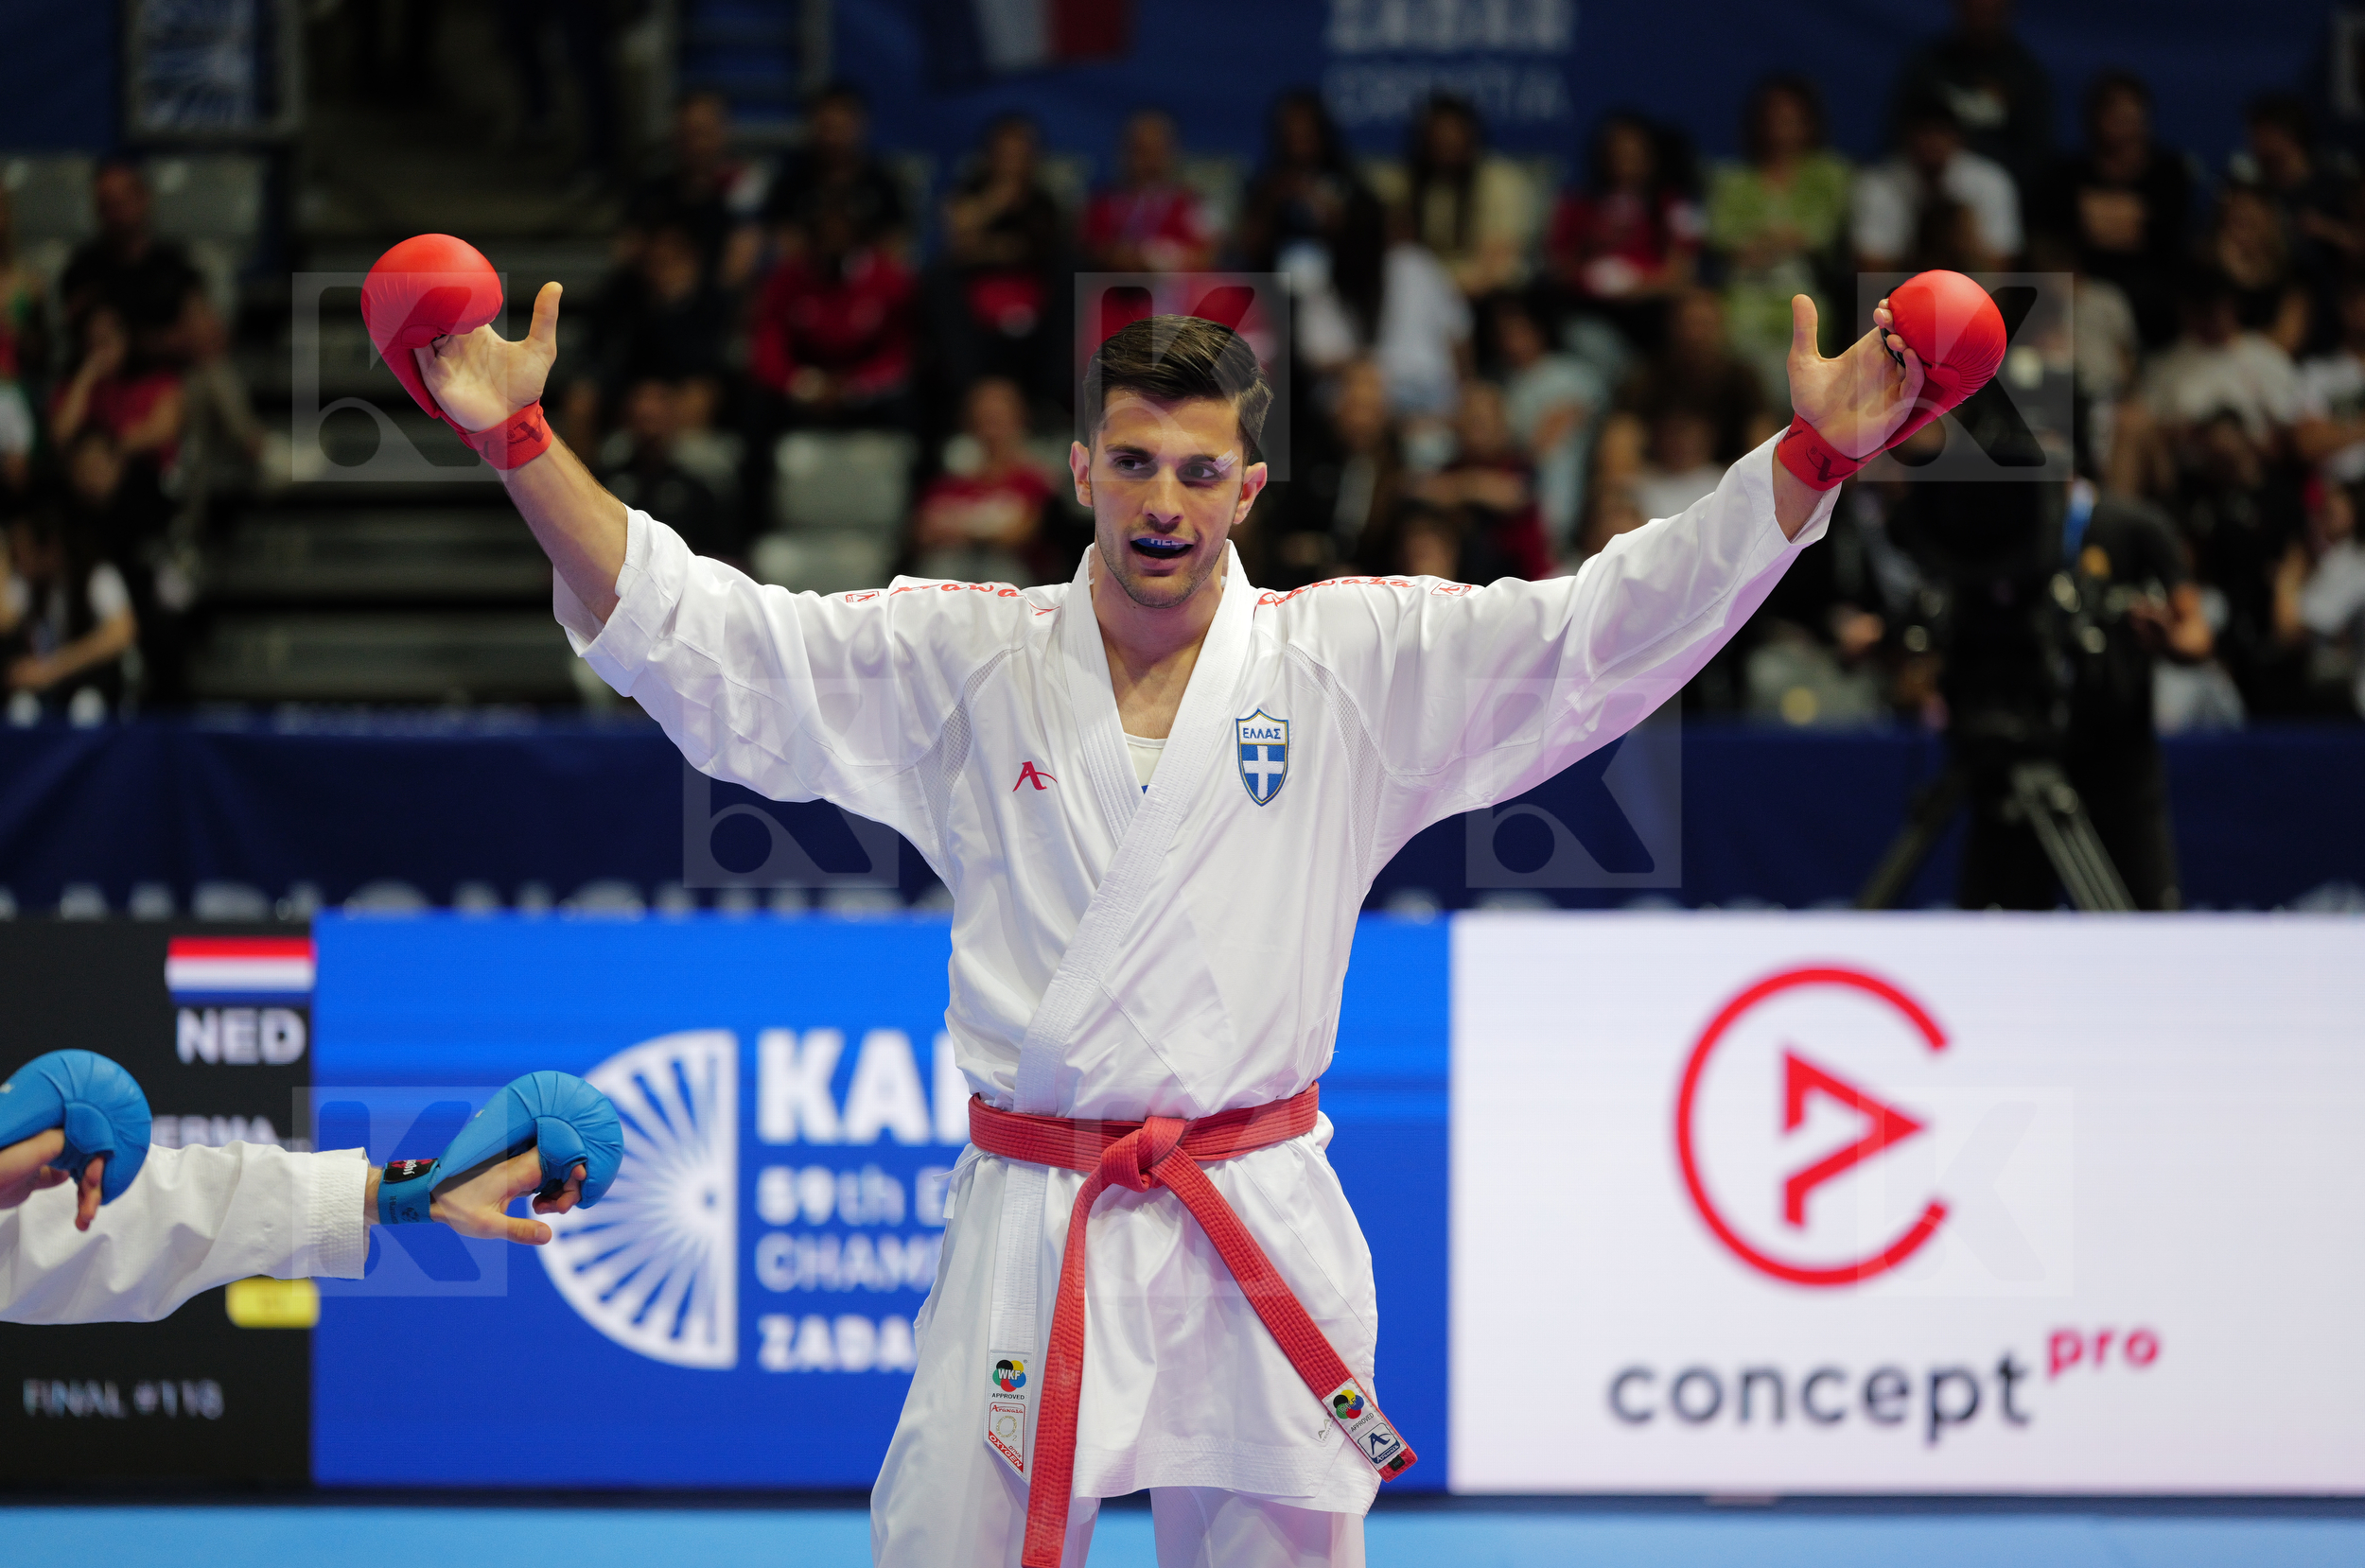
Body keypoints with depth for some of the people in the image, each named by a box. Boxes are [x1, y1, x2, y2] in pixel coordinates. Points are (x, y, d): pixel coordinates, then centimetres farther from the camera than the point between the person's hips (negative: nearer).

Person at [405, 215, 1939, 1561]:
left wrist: (1814, 451, -14)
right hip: (1028, 1233, 0)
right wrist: (516, 436, -11)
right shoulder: (961, 662, 4)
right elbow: (690, 634, 0)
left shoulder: (1354, 666, 3)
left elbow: (1611, 623, -3)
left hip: (1260, 1232, 0)